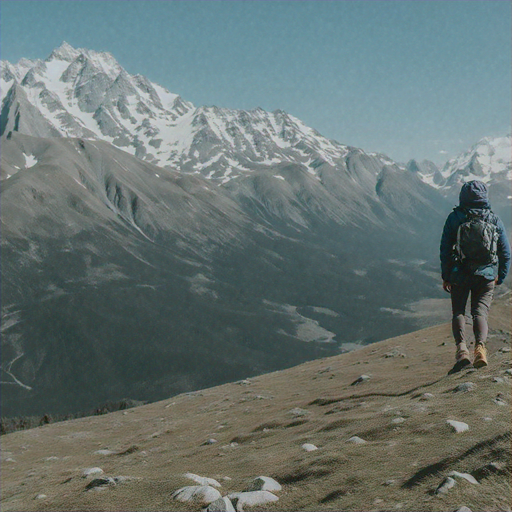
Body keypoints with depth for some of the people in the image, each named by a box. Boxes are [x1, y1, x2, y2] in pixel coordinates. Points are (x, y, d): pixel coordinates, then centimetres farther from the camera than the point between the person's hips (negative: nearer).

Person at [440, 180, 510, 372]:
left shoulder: (454, 218, -1)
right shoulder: (494, 220, 4)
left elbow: (445, 248, 0)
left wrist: (446, 276, 8)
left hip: (460, 275, -1)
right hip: (486, 275, 1)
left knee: (458, 312, 9)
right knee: (480, 312, 4)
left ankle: (461, 348, -12)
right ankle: (480, 346, -21)